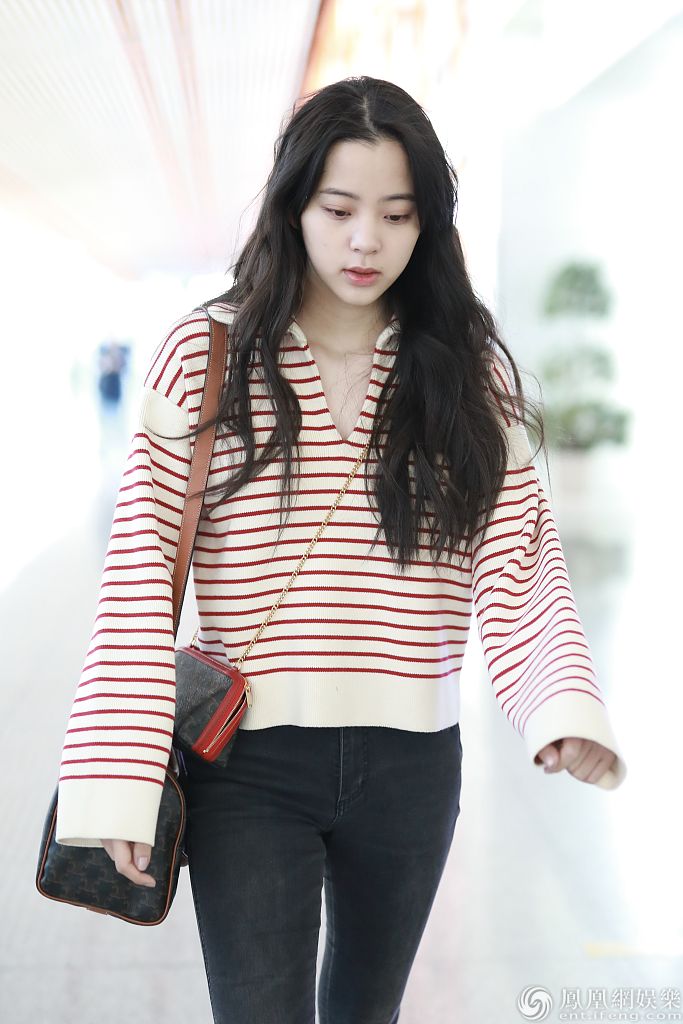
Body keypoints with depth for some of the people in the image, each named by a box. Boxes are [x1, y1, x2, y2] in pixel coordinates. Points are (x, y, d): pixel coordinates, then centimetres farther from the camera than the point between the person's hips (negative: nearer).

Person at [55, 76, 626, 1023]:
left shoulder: (472, 371, 0)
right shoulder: (205, 355, -6)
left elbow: (519, 558, -6)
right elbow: (142, 571, -9)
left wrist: (562, 702, -26)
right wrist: (117, 783, -15)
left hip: (412, 765, 3)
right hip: (248, 766, -2)